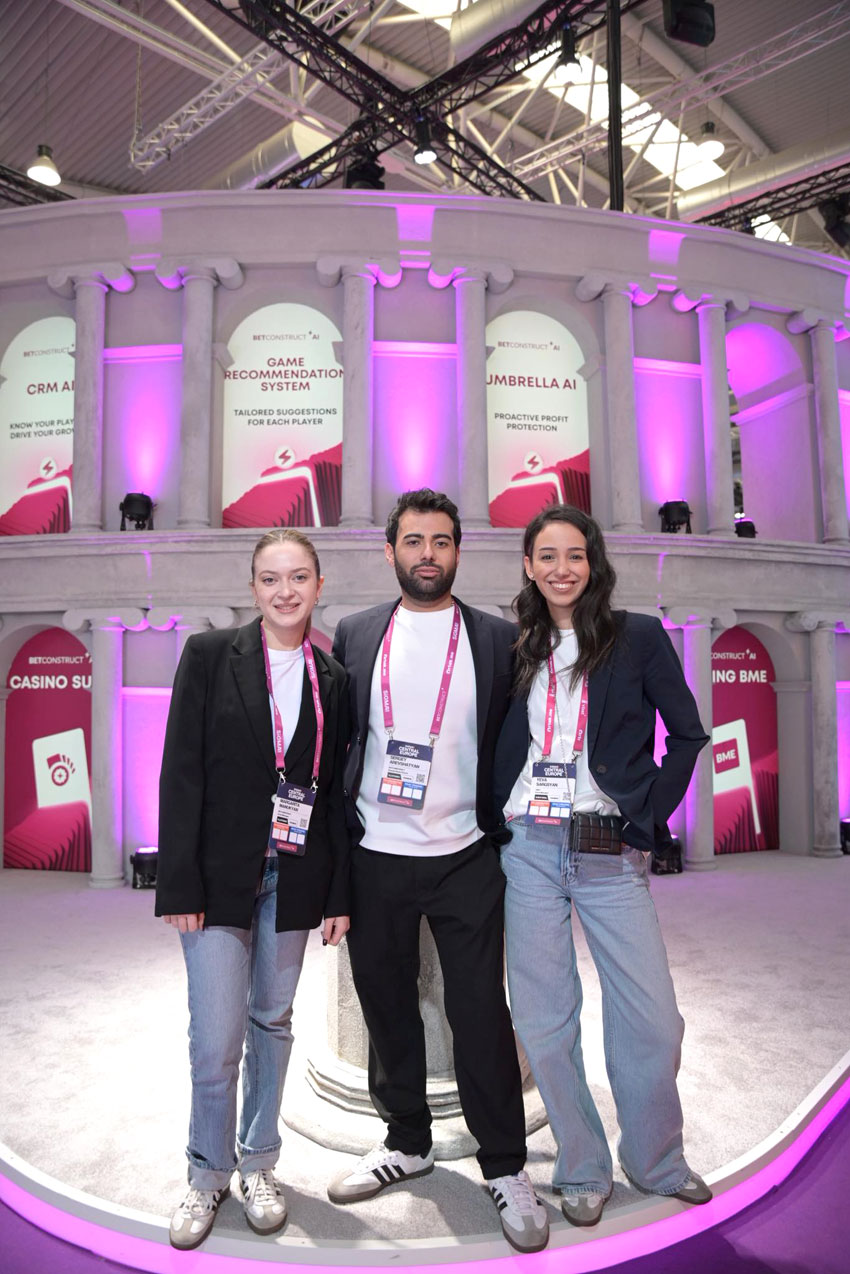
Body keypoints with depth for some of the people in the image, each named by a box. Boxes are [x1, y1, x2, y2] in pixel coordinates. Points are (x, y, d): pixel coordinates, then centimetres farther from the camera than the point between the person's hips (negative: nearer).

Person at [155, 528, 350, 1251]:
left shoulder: (332, 678, 4)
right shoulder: (210, 655, -4)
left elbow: (335, 789, 5)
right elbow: (181, 772, -6)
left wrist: (338, 894, 4)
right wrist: (180, 884, -10)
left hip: (294, 877, 3)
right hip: (220, 873, -2)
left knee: (274, 1022, 15)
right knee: (216, 1038, 1)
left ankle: (257, 1164, 36)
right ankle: (208, 1176, 27)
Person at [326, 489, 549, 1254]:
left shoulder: (497, 639, 0)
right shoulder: (356, 636, 5)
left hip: (465, 859, -2)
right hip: (375, 858, 2)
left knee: (480, 1012, 5)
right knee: (386, 1005, 15)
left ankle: (505, 1166, 26)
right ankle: (408, 1141, 37)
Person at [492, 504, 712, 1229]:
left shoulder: (640, 639, 0)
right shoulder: (518, 651, 8)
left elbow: (688, 734, 1)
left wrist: (647, 816, -4)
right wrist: (499, 815, 4)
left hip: (610, 854, -2)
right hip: (528, 850, 2)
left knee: (653, 1020, 3)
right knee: (544, 1020, 8)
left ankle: (657, 1162, 31)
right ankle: (582, 1171, 30)